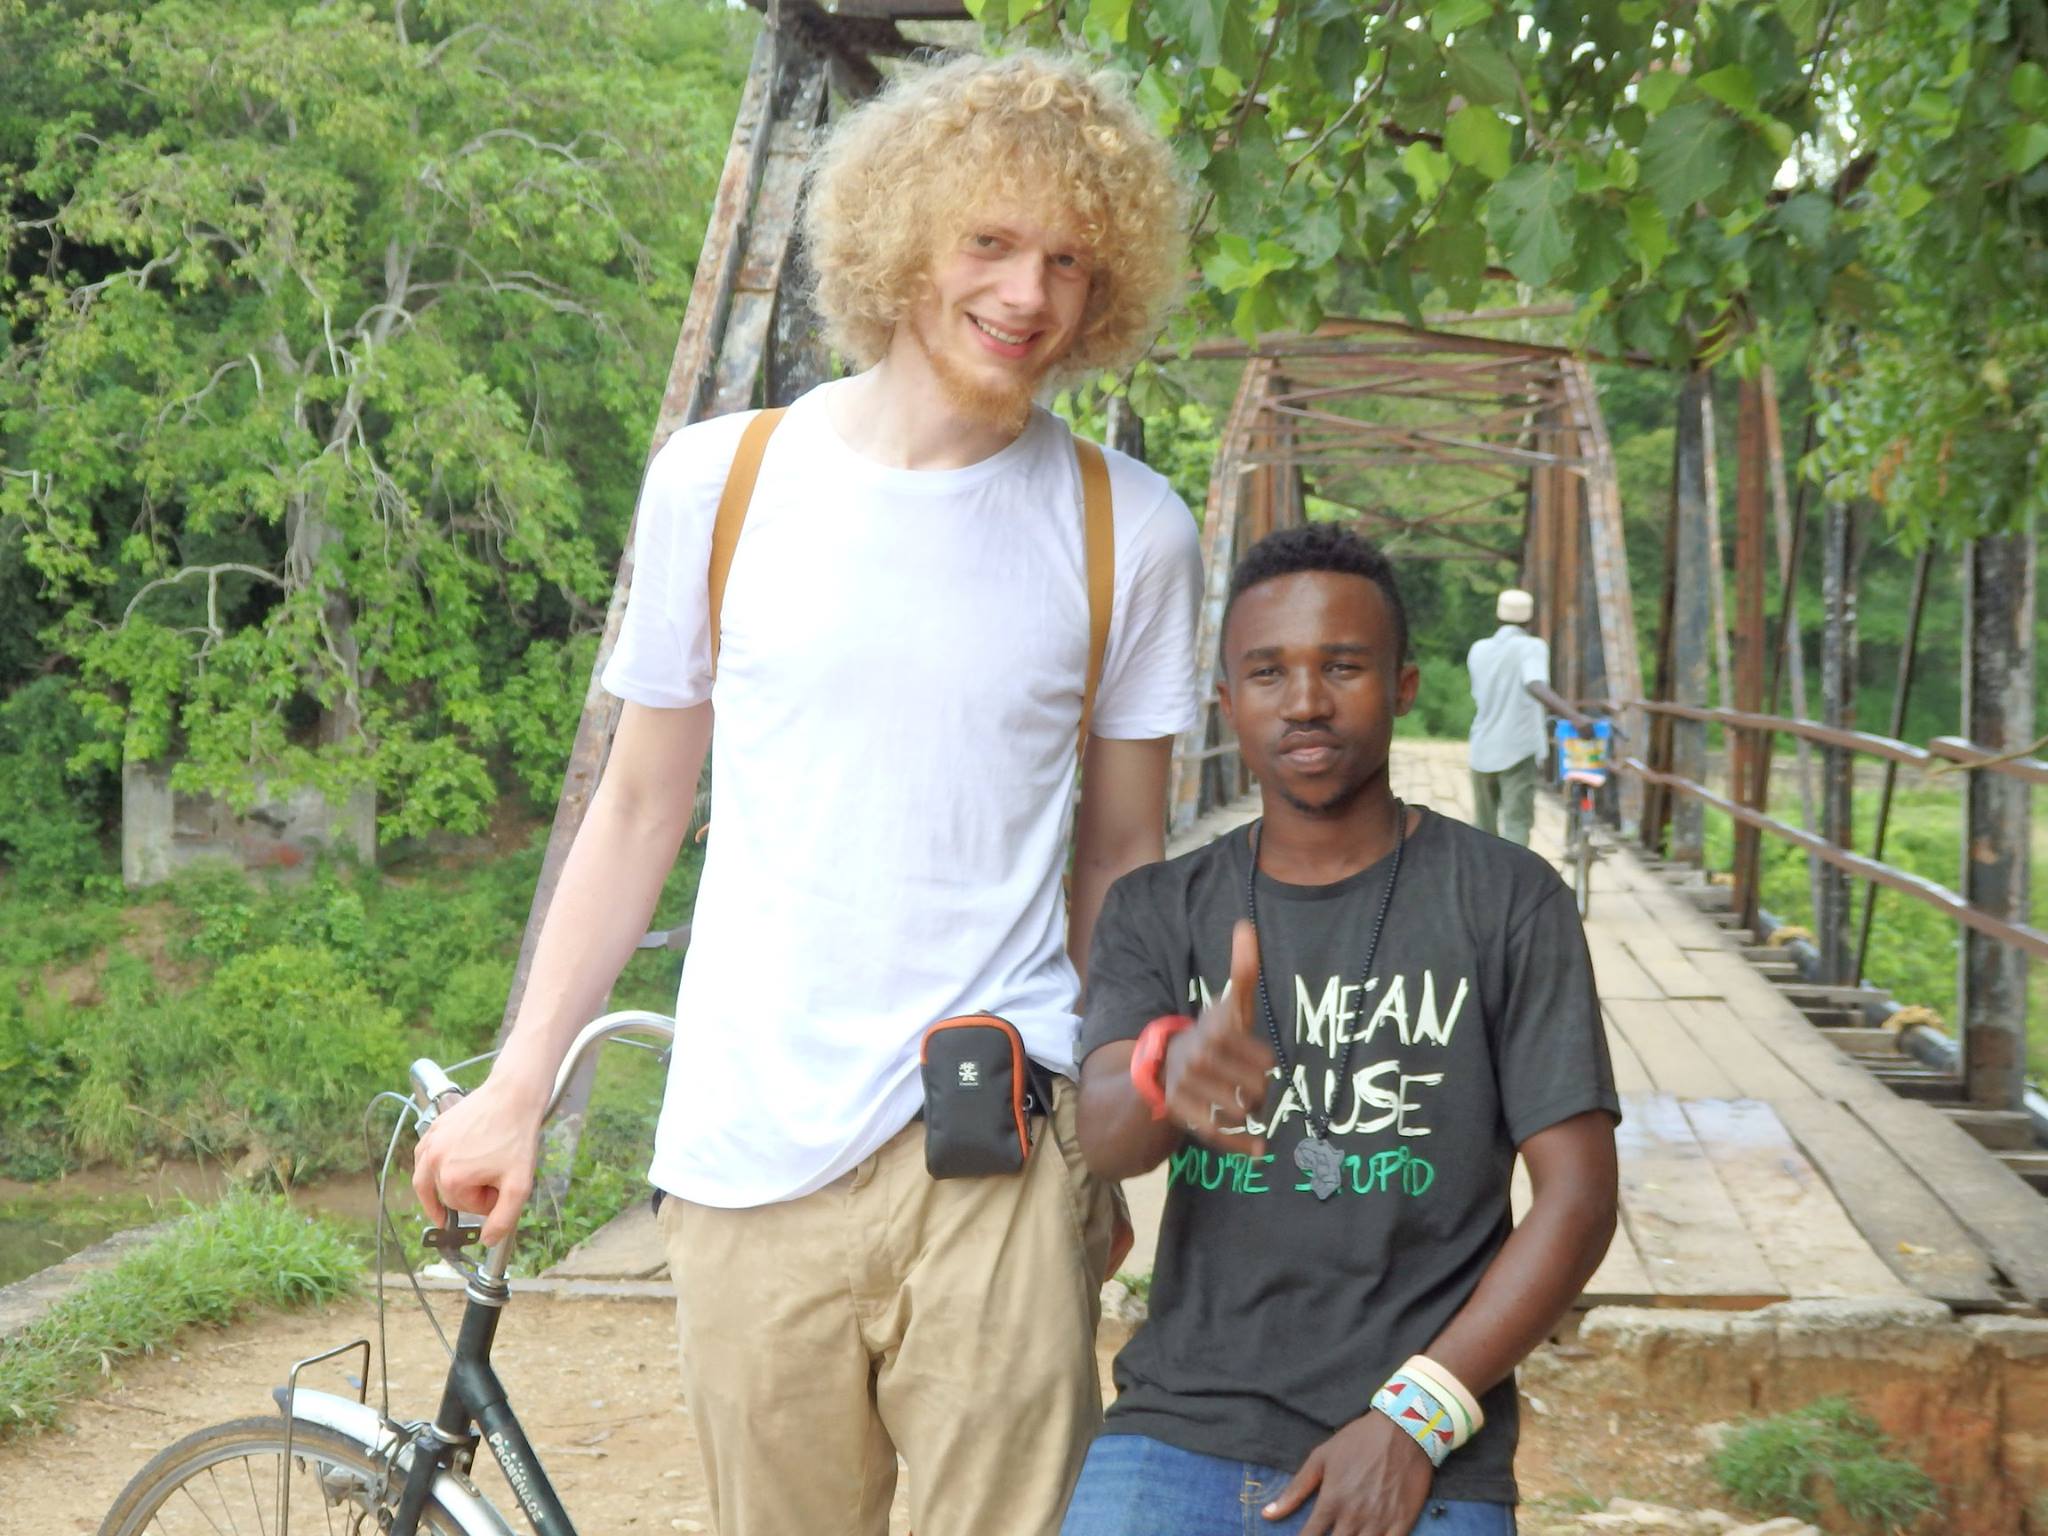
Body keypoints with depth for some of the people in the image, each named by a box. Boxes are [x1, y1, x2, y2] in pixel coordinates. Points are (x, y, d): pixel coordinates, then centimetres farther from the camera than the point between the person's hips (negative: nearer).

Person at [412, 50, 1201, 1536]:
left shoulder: (1131, 532, 2)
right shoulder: (721, 480, 3)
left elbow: (1121, 859, 9)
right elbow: (639, 808, 10)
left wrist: (1108, 1144, 9)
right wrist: (518, 1088, 10)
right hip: (749, 1153, 1)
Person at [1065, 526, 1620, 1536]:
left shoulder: (1509, 903, 2)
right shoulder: (1156, 911, 8)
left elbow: (1577, 1196, -1)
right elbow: (1104, 1139, -8)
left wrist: (1415, 1417, -10)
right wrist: (1169, 1071, -32)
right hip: (1185, 1424, 2)